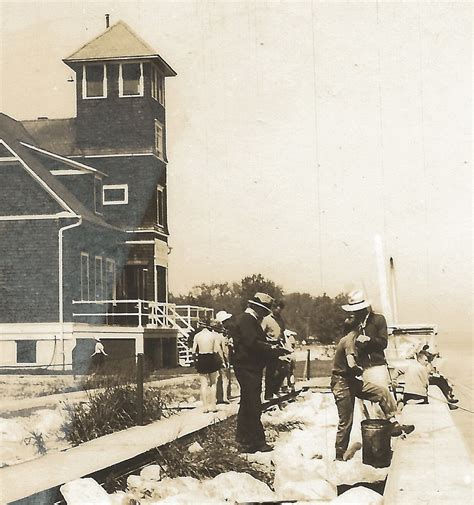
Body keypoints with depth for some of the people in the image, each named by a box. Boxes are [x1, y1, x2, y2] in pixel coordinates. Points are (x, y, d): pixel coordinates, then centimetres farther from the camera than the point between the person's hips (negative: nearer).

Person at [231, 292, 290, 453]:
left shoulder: (251, 320, 19)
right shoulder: (246, 320, -15)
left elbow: (260, 343, 19)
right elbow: (253, 343, -26)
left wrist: (276, 353, 9)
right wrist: (274, 349, -23)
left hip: (251, 368, 11)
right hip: (247, 367, -11)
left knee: (247, 404, 20)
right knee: (253, 405, -9)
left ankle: (243, 437, 31)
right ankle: (255, 442, -7)